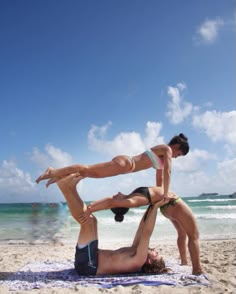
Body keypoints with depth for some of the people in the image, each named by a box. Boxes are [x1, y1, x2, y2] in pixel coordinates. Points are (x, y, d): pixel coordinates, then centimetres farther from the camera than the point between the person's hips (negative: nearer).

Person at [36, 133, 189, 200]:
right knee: (87, 170, -10)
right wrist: (166, 194, -19)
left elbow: (159, 177, 26)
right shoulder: (167, 149, -5)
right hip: (124, 163, -9)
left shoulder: (163, 154, 22)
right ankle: (53, 172, -7)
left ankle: (58, 174, 18)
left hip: (126, 164, 9)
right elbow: (168, 171, -16)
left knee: (89, 172, 12)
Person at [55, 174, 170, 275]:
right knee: (89, 219, 9)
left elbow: (146, 233, -18)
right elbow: (142, 229, 15)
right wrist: (151, 207, 8)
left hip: (88, 264, -9)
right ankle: (68, 187, -7)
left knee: (89, 220, -19)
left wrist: (155, 207, -18)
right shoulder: (135, 253, 14)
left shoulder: (139, 261, -11)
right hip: (87, 261, 9)